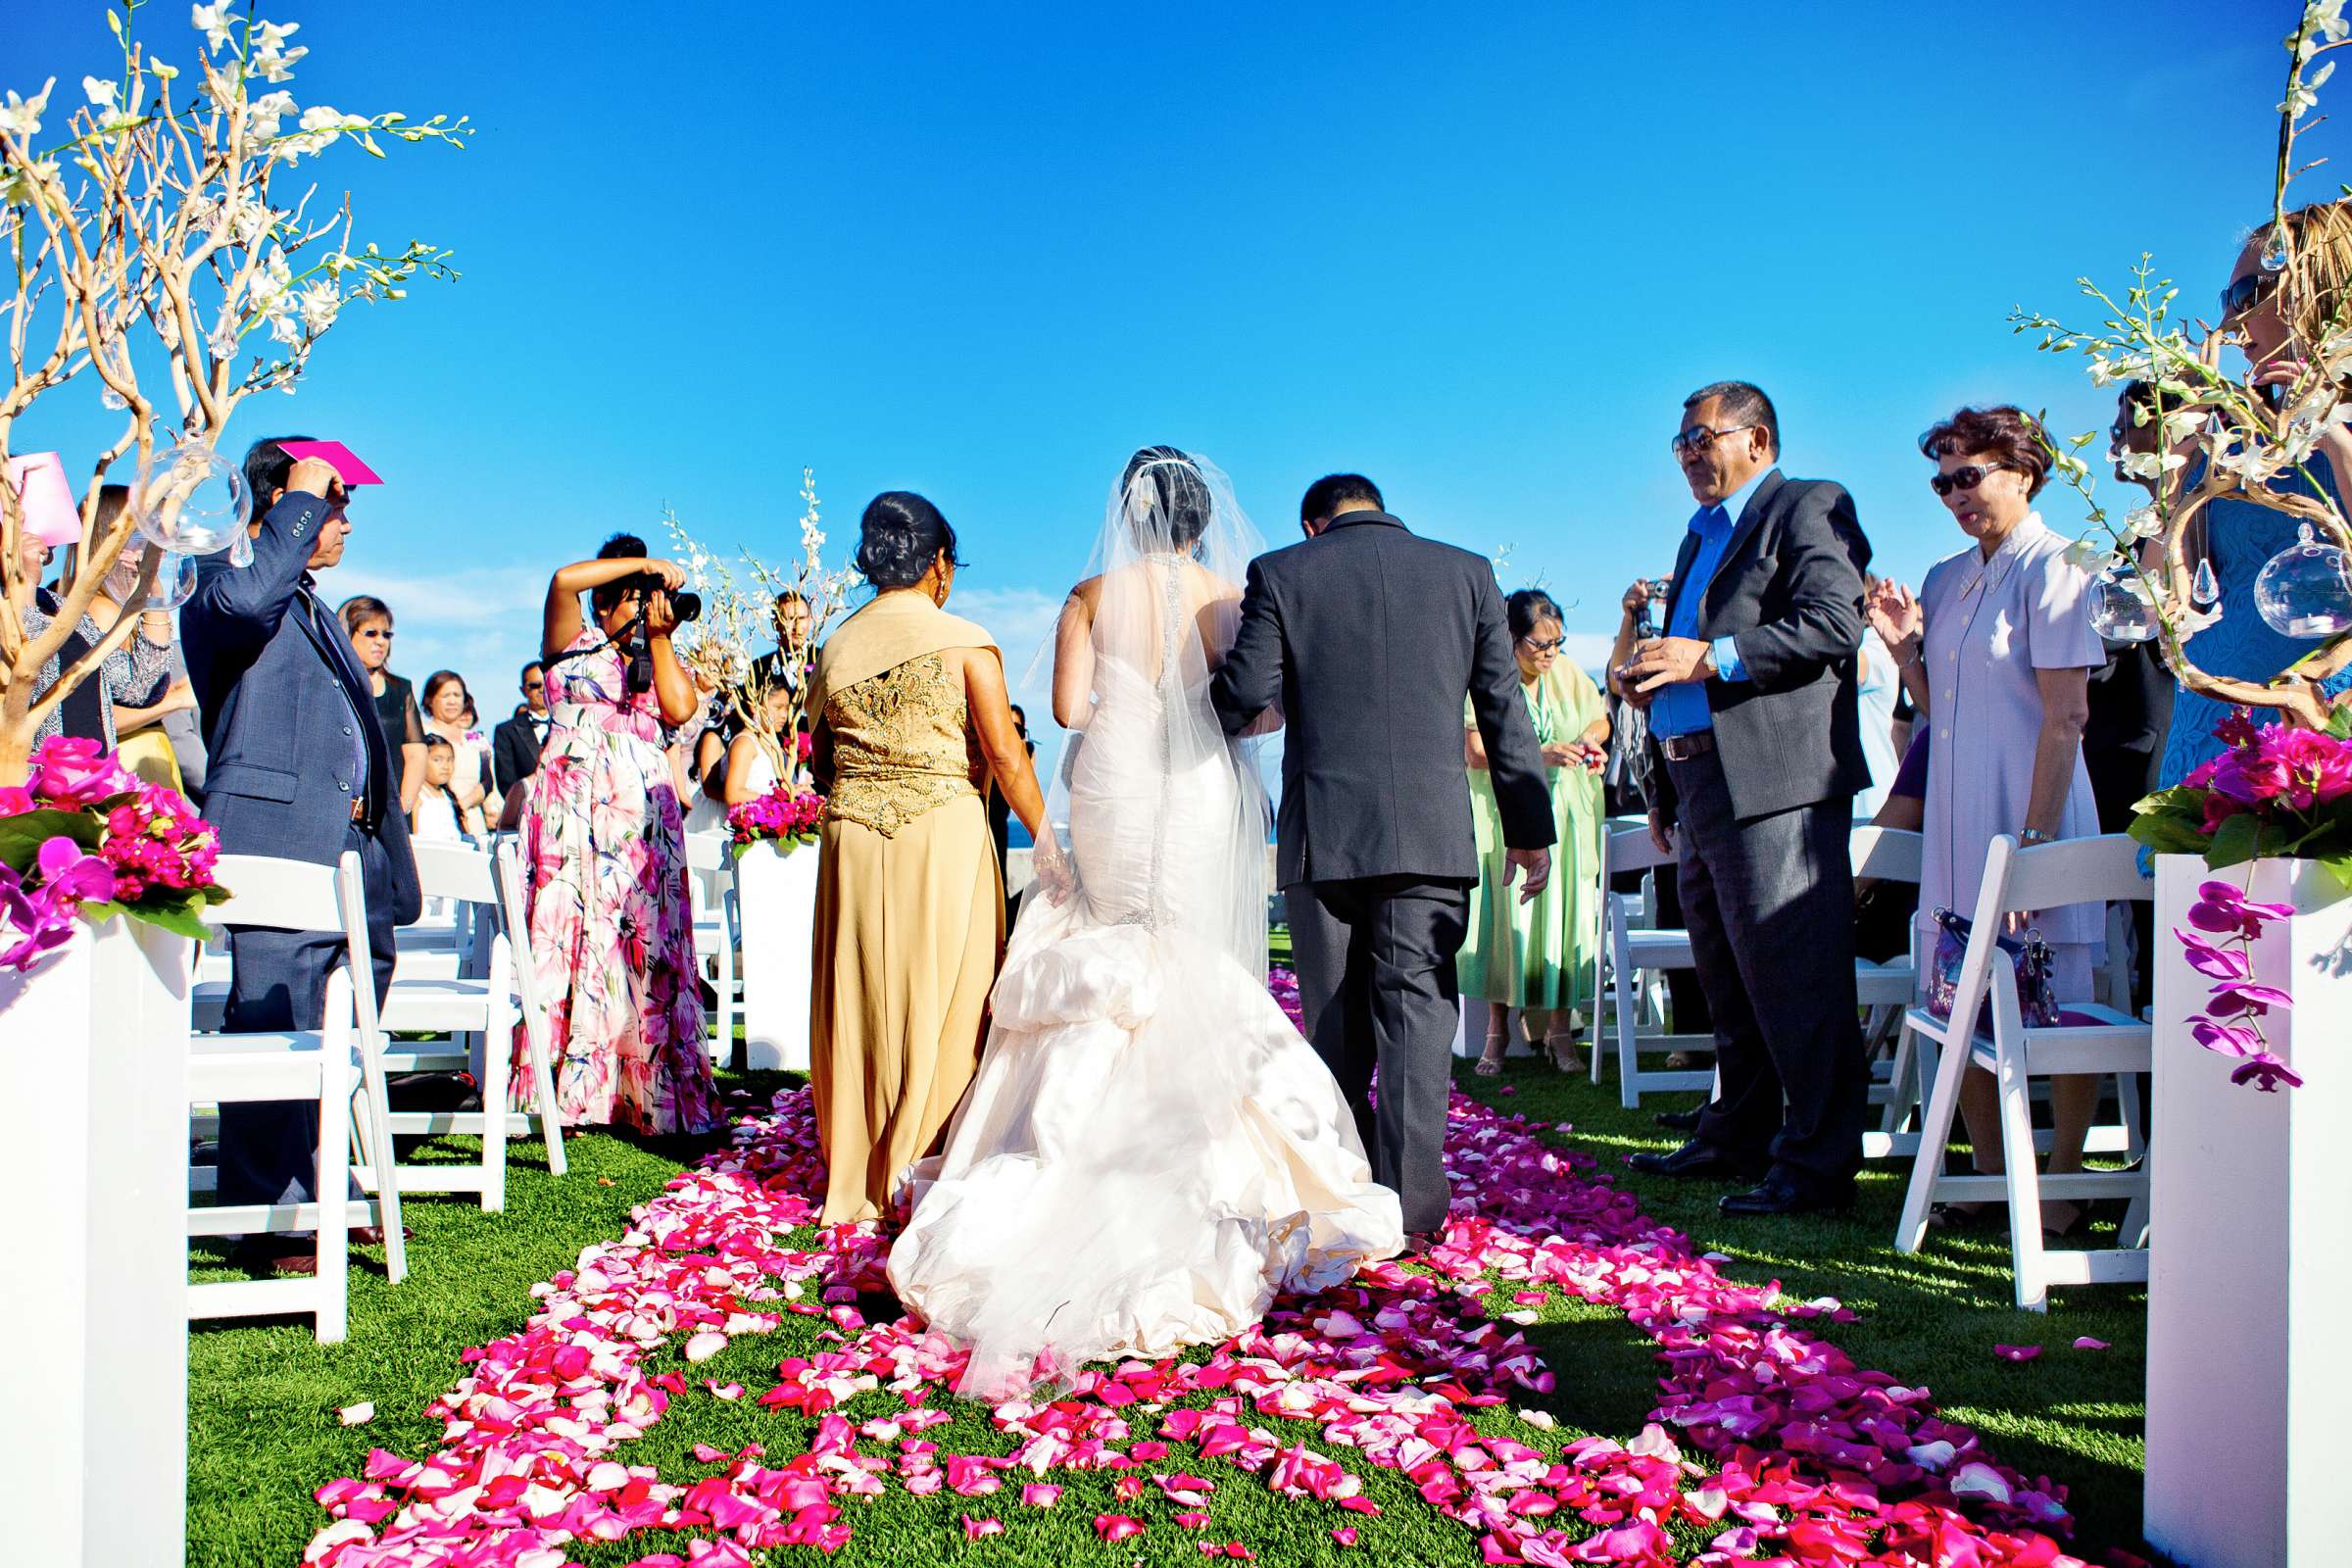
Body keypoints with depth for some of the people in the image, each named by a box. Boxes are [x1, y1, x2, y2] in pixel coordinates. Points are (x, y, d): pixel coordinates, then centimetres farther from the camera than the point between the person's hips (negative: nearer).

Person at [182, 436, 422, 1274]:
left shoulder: (312, 607, 26)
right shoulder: (225, 577, -2)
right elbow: (245, 597, -29)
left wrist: (373, 817, 23)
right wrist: (301, 501, -16)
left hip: (351, 850, 9)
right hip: (279, 842, -9)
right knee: (277, 1033, -9)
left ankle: (323, 1199, 23)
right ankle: (271, 1222, -3)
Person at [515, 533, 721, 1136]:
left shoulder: (661, 659, 19)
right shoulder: (572, 645, 11)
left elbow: (681, 708, -2)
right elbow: (564, 580, -8)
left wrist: (660, 636, 1)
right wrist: (646, 563, -4)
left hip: (645, 823, 3)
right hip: (574, 817, -3)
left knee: (644, 949, -3)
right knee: (572, 938, -8)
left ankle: (645, 1095, -2)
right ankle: (564, 1091, -6)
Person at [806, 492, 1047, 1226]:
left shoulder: (836, 648, 7)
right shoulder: (964, 642, -6)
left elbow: (822, 764, 11)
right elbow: (1005, 755, -11)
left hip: (852, 844, 4)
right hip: (944, 836, -4)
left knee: (860, 1003, 11)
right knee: (942, 1004, 4)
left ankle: (856, 1184, 20)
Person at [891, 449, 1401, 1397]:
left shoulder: (1093, 596, 1)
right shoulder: (1228, 594, -1)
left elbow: (1069, 707, -4)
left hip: (1114, 796, 1)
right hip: (1206, 798, -1)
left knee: (1117, 970, 12)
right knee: (1209, 980, 8)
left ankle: (1118, 1149, 14)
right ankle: (1208, 1158, 9)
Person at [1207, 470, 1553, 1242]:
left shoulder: (1279, 573, 3)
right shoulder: (1465, 571, 9)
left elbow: (1248, 692, -7)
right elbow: (1504, 708, 7)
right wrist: (1529, 825, 10)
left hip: (1324, 832, 0)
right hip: (1432, 830, 1)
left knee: (1336, 1023, 10)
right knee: (1417, 1010, 1)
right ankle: (1411, 1208, -4)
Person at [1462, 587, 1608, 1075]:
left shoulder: (1566, 673, 5)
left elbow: (1600, 720, 19)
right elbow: (1475, 752, -16)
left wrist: (1589, 740, -4)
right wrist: (1539, 755, -24)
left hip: (1565, 818, 3)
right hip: (1505, 819, -3)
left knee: (1562, 915, -2)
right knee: (1505, 916, -5)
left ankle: (1559, 1028, 5)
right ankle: (1498, 1028, 5)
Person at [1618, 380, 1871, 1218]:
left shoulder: (1810, 507, -1)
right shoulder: (1702, 534, 25)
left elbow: (1833, 625, -16)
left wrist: (1710, 658, -20)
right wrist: (1666, 787, 22)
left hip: (1775, 781, -9)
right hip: (1702, 783, 9)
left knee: (1793, 975, -8)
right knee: (1728, 982, 16)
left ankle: (1818, 1162, -1)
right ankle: (1737, 1139, 26)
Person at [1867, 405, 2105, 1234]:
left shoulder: (2053, 567, -8)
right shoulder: (1946, 579, 13)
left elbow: (2066, 714, -14)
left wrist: (2033, 840, -19)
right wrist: (1903, 646, -2)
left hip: (2031, 808, -7)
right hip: (1957, 820, 7)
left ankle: (2061, 1185, 14)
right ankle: (1993, 1176, 21)